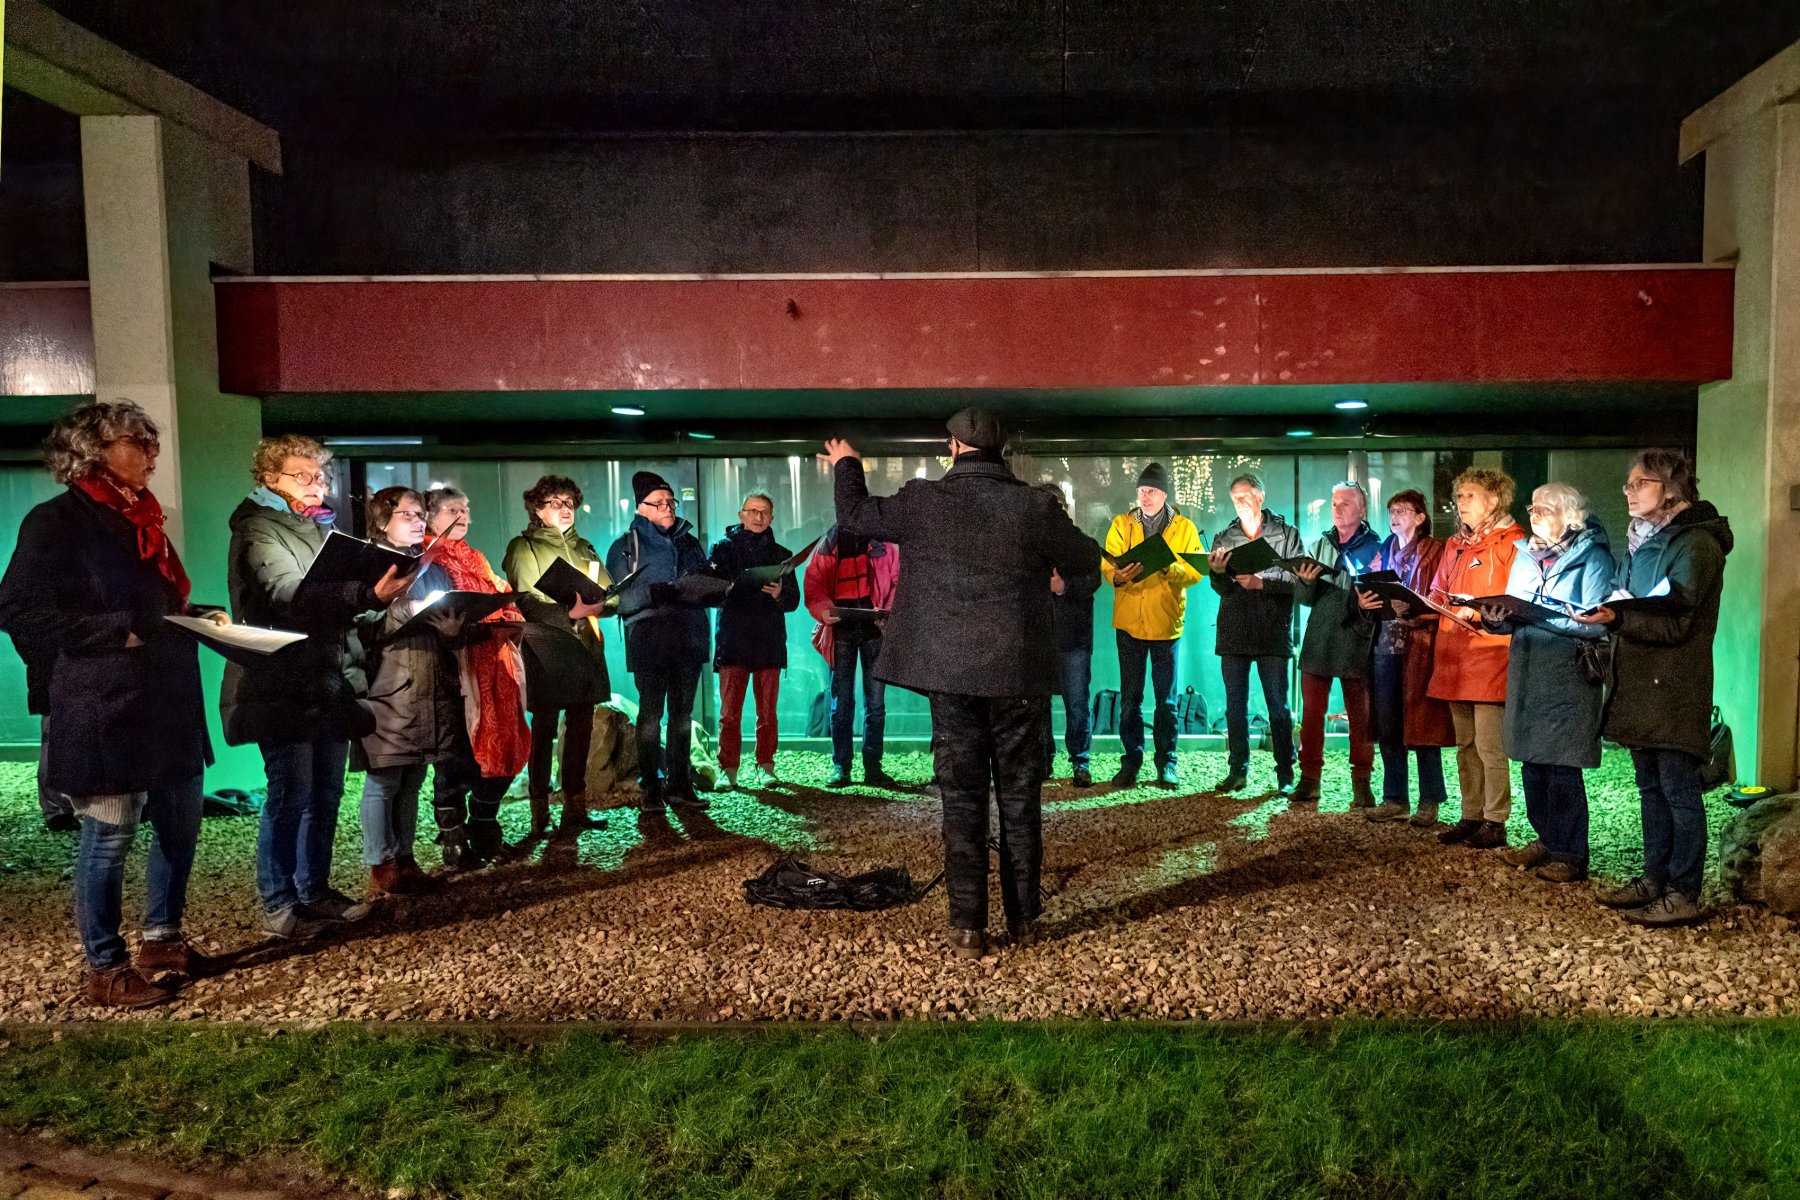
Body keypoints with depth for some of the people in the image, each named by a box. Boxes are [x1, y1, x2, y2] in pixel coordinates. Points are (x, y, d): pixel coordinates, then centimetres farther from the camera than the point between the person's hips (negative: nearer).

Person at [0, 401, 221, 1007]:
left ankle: (162, 939, 30)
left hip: (168, 700, 8)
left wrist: (203, 614, 6)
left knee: (181, 824, 14)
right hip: (106, 707, -8)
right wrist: (115, 633, -19)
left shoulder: (141, 518, 16)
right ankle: (104, 970, 14)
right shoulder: (57, 521, -9)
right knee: (110, 834, 1)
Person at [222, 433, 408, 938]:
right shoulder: (259, 530, -7)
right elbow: (291, 595, -26)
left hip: (331, 683, 8)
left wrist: (382, 595, 11)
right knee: (291, 796, -6)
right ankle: (278, 906, 5)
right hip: (284, 687, -8)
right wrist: (370, 596, -40)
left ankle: (315, 891, 22)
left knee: (325, 794, 12)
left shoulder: (321, 527, 20)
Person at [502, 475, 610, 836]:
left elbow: (613, 595, 14)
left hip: (585, 647, 5)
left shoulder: (584, 547, 20)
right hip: (545, 650, -5)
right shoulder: (523, 547, 4)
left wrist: (599, 606, -9)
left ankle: (575, 806, 14)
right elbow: (525, 603, -8)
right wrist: (569, 611, -20)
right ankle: (540, 812, 1)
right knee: (544, 728, -4)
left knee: (581, 728, 6)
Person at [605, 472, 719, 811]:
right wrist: (655, 592, -23)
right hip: (648, 641, -4)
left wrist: (712, 588, -7)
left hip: (689, 640, 4)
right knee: (651, 714, -3)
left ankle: (679, 784, 12)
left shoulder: (689, 542, 18)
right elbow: (620, 599, -8)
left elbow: (711, 588, 16)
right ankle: (650, 787, 3)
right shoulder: (626, 546, 4)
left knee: (682, 713, 6)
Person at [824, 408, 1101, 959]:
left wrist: (845, 465, 28)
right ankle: (1024, 921, 20)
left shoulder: (923, 500, -5)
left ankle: (968, 928, 7)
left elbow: (854, 516, 9)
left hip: (950, 673, 0)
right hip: (1019, 674, 0)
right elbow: (1086, 558, 9)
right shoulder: (1034, 505, -4)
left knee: (962, 800, 6)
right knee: (1020, 798, 11)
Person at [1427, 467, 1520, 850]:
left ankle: (1495, 822, 3)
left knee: (1489, 745, -6)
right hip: (1455, 657, 8)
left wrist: (1478, 612, -22)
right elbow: (1440, 596, 21)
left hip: (1490, 656, -8)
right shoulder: (1455, 545, 18)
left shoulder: (1511, 543, -5)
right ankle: (1471, 816, 20)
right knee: (1465, 744, 12)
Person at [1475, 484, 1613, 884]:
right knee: (1531, 761, 11)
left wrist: (1540, 614, -22)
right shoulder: (1525, 554, 14)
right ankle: (1546, 840, 24)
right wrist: (1496, 617, -7)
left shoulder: (1592, 557, -5)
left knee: (1561, 765, -4)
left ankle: (1571, 854, 6)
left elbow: (1595, 623, -16)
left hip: (1568, 675, -6)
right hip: (1526, 671, 6)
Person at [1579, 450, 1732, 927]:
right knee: (1651, 788, 14)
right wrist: (1604, 615, 1)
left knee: (1679, 790, -3)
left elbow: (1676, 623, -18)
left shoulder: (1696, 544, -11)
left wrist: (1618, 618, -30)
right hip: (1640, 684, 9)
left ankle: (1683, 895, 3)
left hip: (1675, 690, -9)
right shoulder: (1642, 541, 16)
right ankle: (1654, 879, 22)